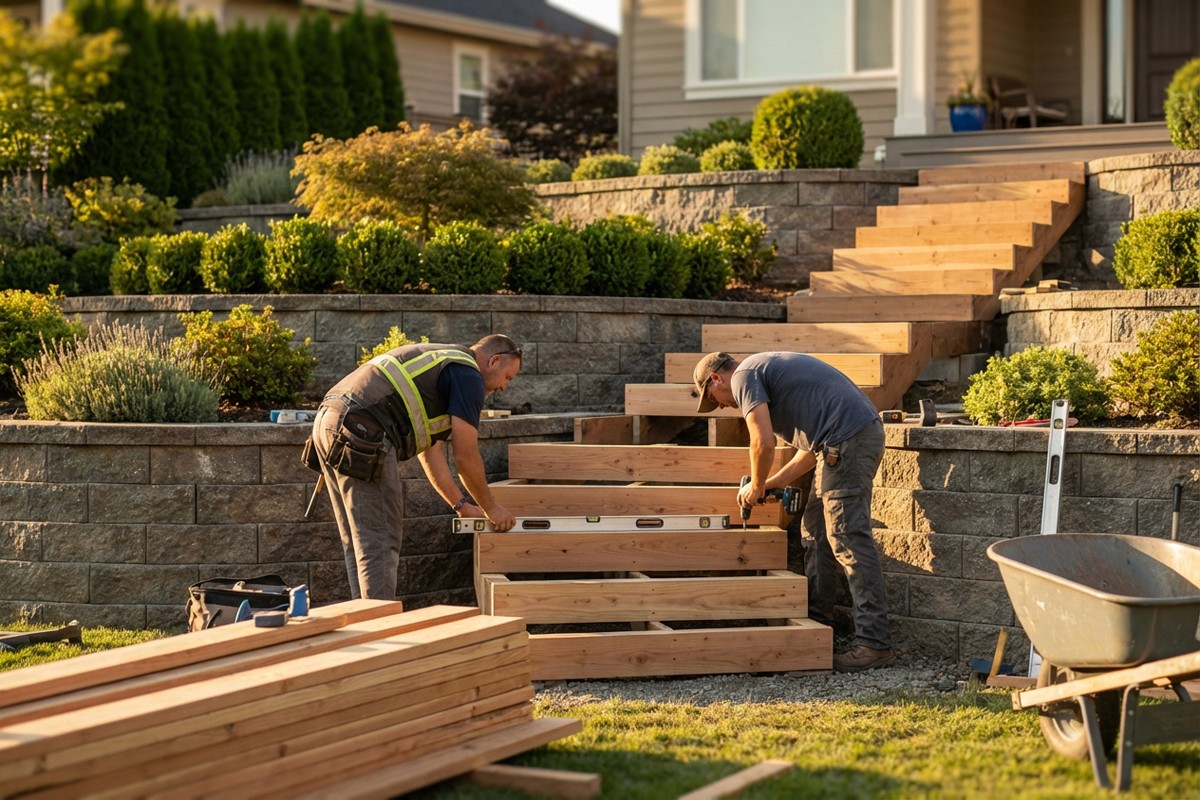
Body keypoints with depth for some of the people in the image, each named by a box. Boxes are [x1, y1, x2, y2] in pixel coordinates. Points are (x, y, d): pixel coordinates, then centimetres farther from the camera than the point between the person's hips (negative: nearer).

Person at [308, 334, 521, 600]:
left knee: (359, 542, 15)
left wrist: (461, 504, 33)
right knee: (380, 543, -5)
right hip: (361, 432, -10)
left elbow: (430, 450, 33)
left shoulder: (440, 363, 30)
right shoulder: (468, 376, 0)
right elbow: (466, 456, -1)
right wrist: (490, 508, 12)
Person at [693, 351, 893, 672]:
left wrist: (757, 487, 4)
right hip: (865, 430, 10)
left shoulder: (743, 376, 0)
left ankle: (875, 643, -13)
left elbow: (763, 442, -13)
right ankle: (816, 624, 20)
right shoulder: (766, 369, 29)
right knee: (816, 533, 16)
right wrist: (773, 484, 24)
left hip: (847, 440, -10)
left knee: (848, 539, -11)